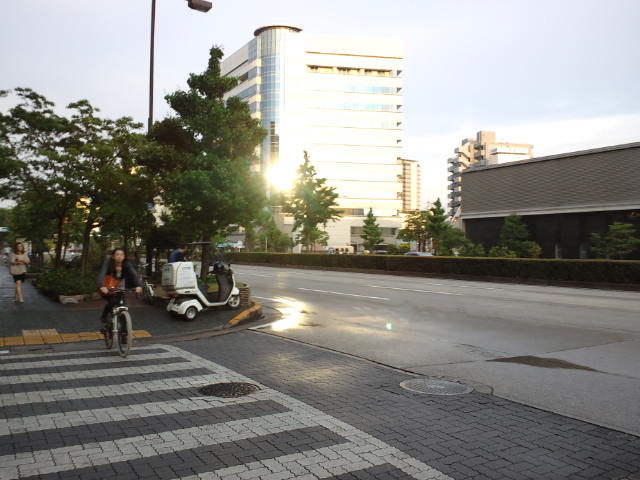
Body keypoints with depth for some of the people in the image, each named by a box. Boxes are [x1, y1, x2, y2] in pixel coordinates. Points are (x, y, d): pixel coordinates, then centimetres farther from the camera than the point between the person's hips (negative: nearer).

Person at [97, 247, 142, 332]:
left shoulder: (127, 264, -13)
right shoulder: (108, 262, -19)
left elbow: (134, 274, -28)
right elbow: (102, 274, -33)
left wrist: (138, 285, -47)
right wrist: (101, 286, -52)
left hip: (117, 288, 3)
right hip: (106, 288, -3)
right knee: (112, 301, -28)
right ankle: (103, 320, -6)